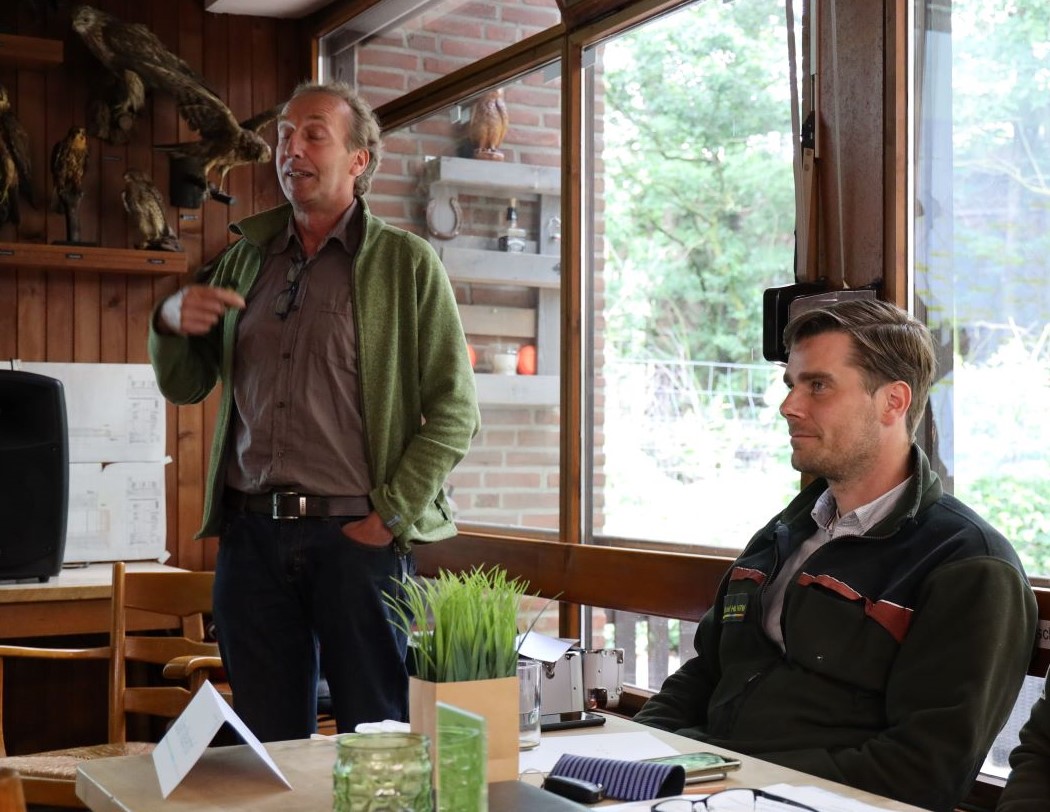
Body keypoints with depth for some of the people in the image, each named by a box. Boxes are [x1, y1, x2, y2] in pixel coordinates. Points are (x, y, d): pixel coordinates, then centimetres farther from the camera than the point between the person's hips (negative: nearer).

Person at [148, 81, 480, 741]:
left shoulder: (406, 262, 1)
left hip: (357, 537, -4)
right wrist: (170, 323, -3)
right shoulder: (246, 259, 14)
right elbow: (185, 387, 18)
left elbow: (455, 410, -4)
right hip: (251, 533, 4)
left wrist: (390, 518, -11)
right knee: (269, 748, 12)